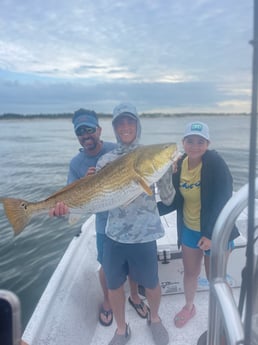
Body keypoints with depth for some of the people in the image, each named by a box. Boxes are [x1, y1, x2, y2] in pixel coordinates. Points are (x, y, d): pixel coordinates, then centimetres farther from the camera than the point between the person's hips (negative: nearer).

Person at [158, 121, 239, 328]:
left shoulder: (215, 164, -22)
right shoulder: (179, 165, -5)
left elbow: (222, 201, -23)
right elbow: (176, 200, 1)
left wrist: (212, 234, -24)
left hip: (215, 232, -5)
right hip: (189, 229, 5)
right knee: (190, 272, 22)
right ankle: (189, 307, 48)